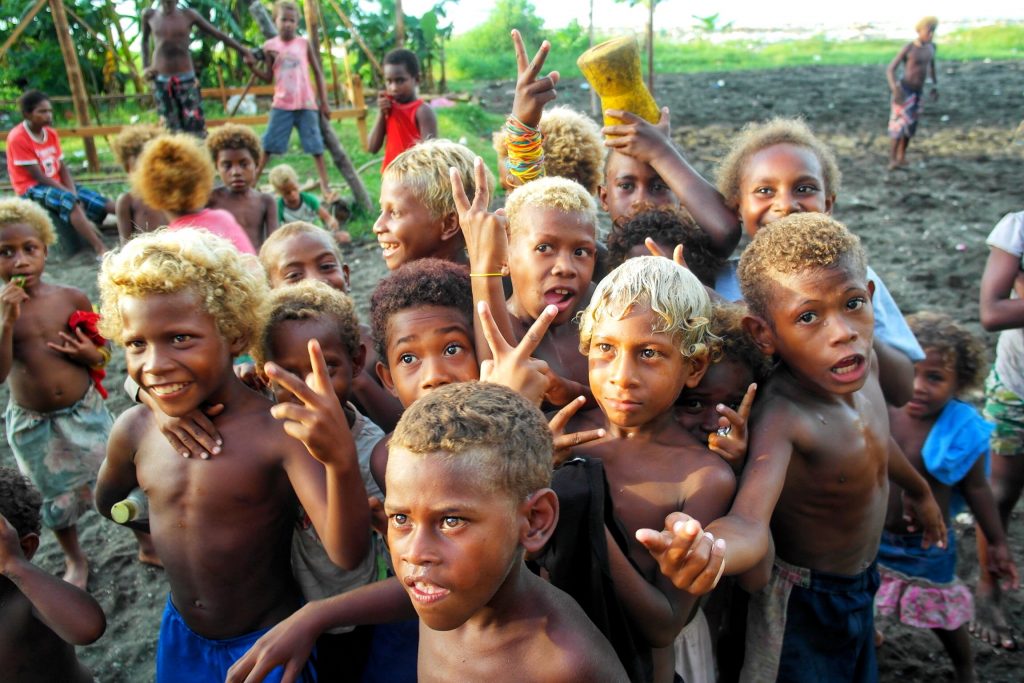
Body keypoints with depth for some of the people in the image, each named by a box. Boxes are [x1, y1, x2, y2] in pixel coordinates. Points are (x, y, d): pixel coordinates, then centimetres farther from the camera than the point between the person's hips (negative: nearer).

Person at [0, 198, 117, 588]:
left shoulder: (72, 298, -8)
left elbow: (103, 354, 5)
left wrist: (91, 355, -18)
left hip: (85, 411, 0)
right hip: (32, 424, 0)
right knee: (57, 497, 17)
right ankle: (76, 562, 41)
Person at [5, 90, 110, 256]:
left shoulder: (51, 133, 6)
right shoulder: (17, 138, -15)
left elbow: (62, 168, 3)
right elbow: (38, 176, -18)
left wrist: (74, 193, -13)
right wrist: (70, 194, -20)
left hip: (57, 185, 8)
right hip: (32, 189, -7)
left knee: (93, 198, -12)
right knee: (68, 200, -33)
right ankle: (101, 249, -45)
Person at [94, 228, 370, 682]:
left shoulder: (280, 429, -27)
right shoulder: (135, 429, -10)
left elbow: (347, 554, -37)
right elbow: (107, 501, 13)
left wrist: (341, 459, -52)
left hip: (269, 642, -5)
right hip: (180, 634, 5)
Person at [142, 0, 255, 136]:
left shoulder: (188, 15, -1)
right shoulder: (149, 15, 4)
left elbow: (218, 34, 1)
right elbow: (144, 40, 21)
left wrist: (243, 51, -5)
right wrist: (145, 67, 11)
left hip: (186, 78, -1)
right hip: (161, 79, 1)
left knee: (195, 127, -7)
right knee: (171, 128, 3)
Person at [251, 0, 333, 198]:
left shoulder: (304, 43, 0)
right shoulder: (270, 46, 2)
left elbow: (318, 73, 5)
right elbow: (268, 77, 7)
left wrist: (324, 102, 2)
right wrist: (253, 67, -12)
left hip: (306, 103, -1)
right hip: (281, 104, 1)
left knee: (315, 145, 0)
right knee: (269, 144, 2)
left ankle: (325, 185, 4)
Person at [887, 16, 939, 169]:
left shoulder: (931, 46, 3)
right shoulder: (908, 48, -17)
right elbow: (890, 69, -21)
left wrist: (935, 85, 22)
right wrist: (895, 89, -35)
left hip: (918, 92, 7)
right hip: (904, 90, -7)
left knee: (911, 125, 9)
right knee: (901, 123, -14)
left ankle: (902, 157, 19)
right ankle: (892, 158, -10)